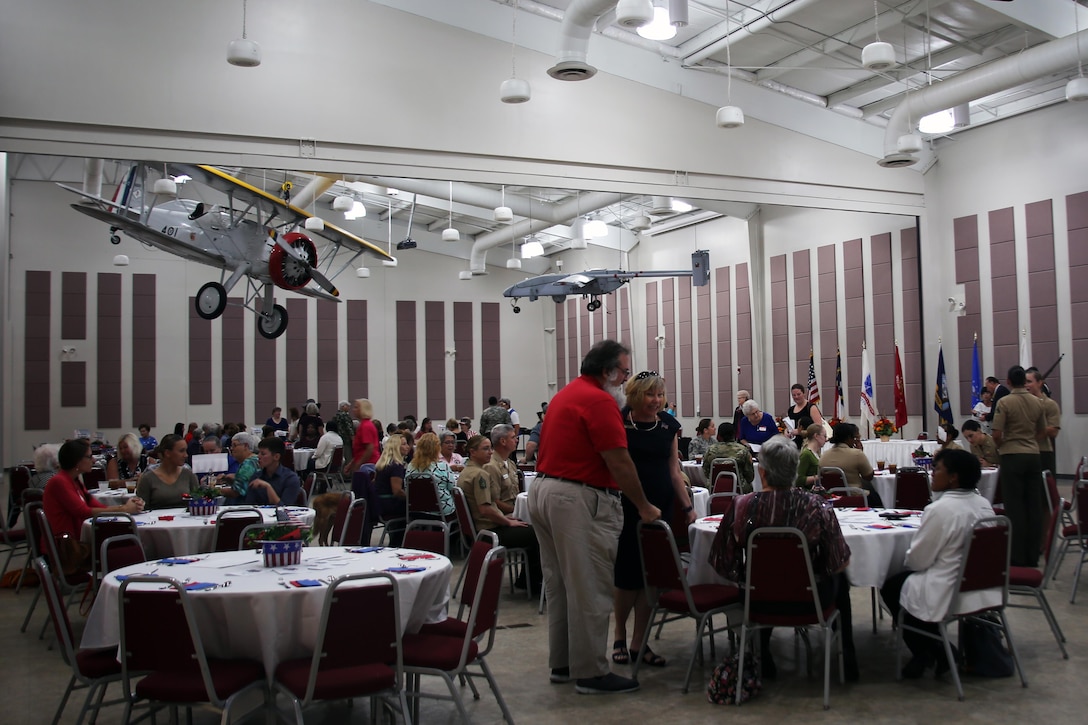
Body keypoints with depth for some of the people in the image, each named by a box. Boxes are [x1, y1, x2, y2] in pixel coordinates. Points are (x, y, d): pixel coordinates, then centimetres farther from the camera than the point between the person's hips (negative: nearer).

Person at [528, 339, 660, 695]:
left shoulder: (566, 394, 17)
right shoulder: (599, 401, -14)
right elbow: (620, 463, -16)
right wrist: (645, 507, -6)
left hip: (543, 491, 10)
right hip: (578, 500, -10)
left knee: (559, 585, 16)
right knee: (589, 589, -2)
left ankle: (562, 663, 25)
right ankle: (591, 673, 5)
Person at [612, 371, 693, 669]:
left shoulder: (669, 425, 8)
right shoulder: (618, 422, -6)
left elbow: (674, 471, 13)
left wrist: (688, 506, 9)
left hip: (660, 508, 4)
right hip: (625, 508, -4)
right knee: (626, 573, -1)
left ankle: (639, 643, 16)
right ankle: (620, 636, 21)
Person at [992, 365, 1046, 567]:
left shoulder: (1004, 402, -11)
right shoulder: (1038, 403, 4)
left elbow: (997, 434, -14)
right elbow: (1042, 432, 14)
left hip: (1012, 457, -4)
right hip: (1033, 456, 4)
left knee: (1014, 507, 0)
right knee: (1034, 506, 8)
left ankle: (1017, 556, 1)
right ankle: (1032, 555, 13)